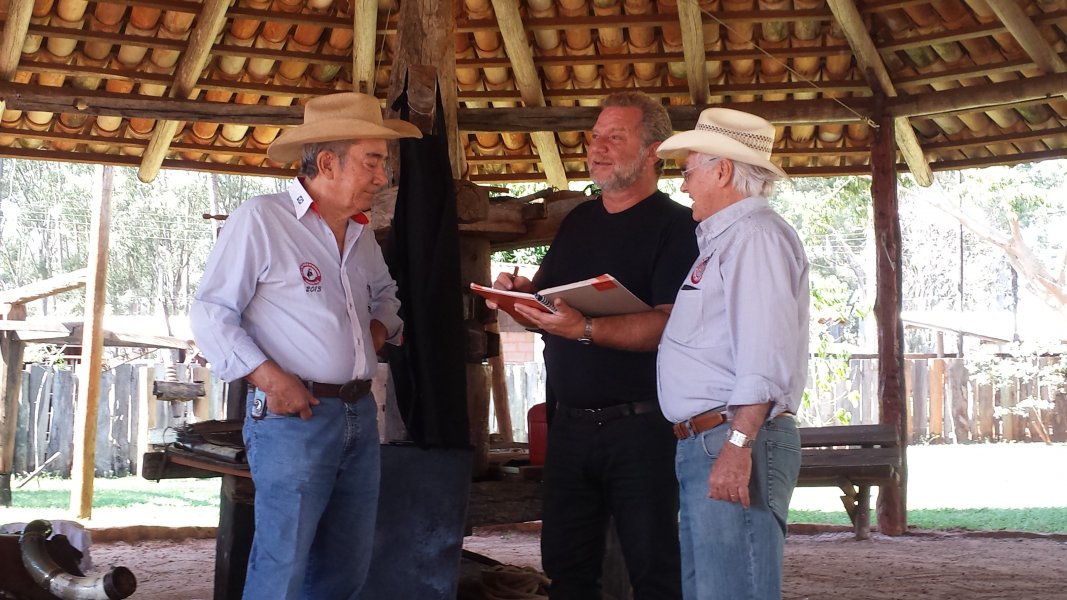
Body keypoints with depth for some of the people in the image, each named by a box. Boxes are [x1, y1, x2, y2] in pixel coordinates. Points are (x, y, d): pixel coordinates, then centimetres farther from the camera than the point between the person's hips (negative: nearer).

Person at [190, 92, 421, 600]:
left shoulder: (361, 234, 15)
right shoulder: (260, 220, -9)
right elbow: (210, 312, -10)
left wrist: (382, 324, 11)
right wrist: (268, 376, -19)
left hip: (360, 415, 8)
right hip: (292, 416, -7)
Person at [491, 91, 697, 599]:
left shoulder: (676, 225, -7)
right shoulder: (577, 222, 16)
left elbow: (670, 325, -19)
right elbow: (549, 301, 22)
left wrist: (586, 330, -30)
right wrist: (521, 292, -1)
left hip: (639, 426, -7)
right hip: (569, 422, 7)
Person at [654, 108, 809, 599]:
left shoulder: (755, 234, -9)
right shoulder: (723, 238, 22)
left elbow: (765, 351, -20)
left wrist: (738, 445, -24)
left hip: (733, 444, -10)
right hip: (702, 444, 10)